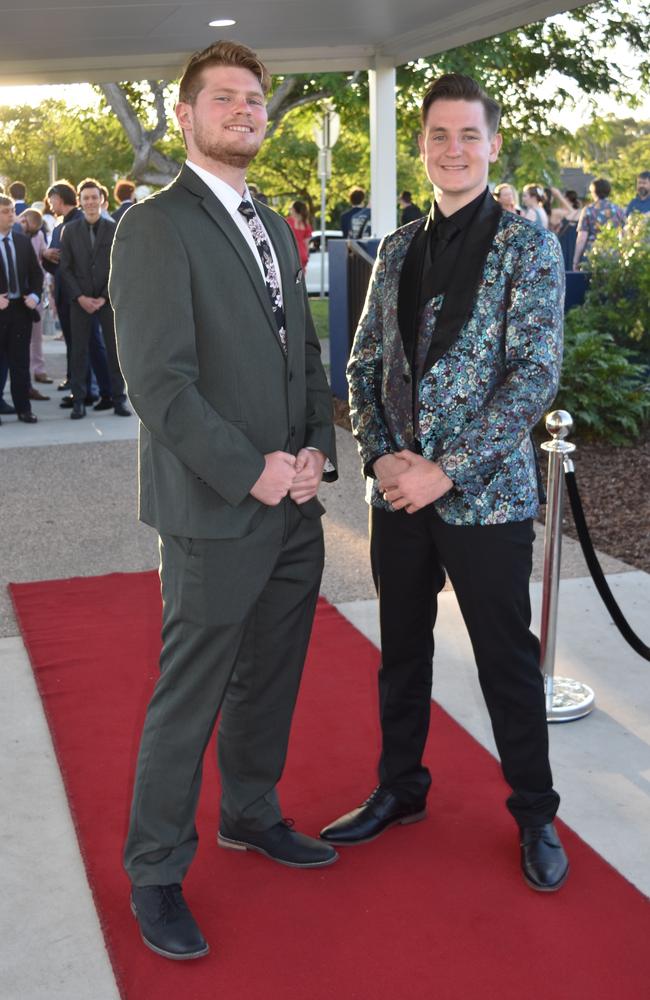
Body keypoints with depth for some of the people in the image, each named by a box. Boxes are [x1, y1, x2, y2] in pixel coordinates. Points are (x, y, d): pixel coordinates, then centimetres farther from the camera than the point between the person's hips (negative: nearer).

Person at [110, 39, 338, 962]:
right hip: (215, 514, -7)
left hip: (294, 506, 7)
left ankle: (251, 815, 38)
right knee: (189, 697, 3)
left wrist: (316, 450, -1)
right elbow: (160, 381, -17)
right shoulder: (155, 227, -9)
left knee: (269, 679, 18)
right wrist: (250, 472, -17)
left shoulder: (274, 227, 16)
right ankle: (155, 873, 20)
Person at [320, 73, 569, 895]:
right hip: (399, 490, 5)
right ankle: (400, 788, 36)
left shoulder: (527, 247, -6)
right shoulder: (397, 252, 9)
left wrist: (445, 470, -17)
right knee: (402, 649, 16)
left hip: (486, 496, -4)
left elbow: (535, 376, -13)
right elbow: (363, 365, 10)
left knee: (507, 661, 7)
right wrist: (381, 455, -7)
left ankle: (534, 813, 27)